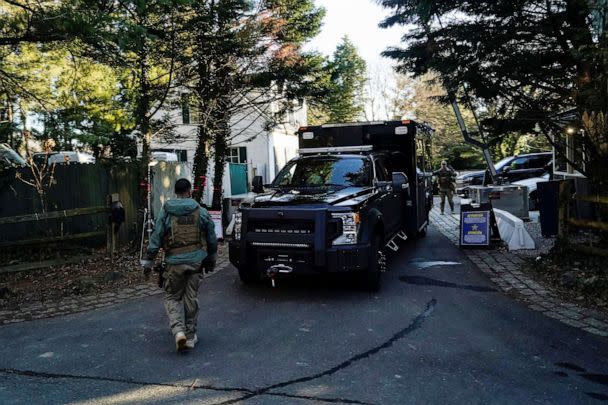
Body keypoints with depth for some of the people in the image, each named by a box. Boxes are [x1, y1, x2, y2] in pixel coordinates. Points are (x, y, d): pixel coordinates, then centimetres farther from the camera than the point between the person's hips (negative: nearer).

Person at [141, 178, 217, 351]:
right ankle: (190, 337, 18)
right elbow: (212, 238, 9)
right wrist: (211, 258, 23)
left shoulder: (166, 212, -3)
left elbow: (156, 237, -3)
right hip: (196, 260, 1)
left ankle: (178, 330, -7)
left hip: (175, 262, -1)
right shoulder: (201, 211, 2)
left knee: (172, 297, 13)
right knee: (191, 298, 11)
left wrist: (148, 260, 5)